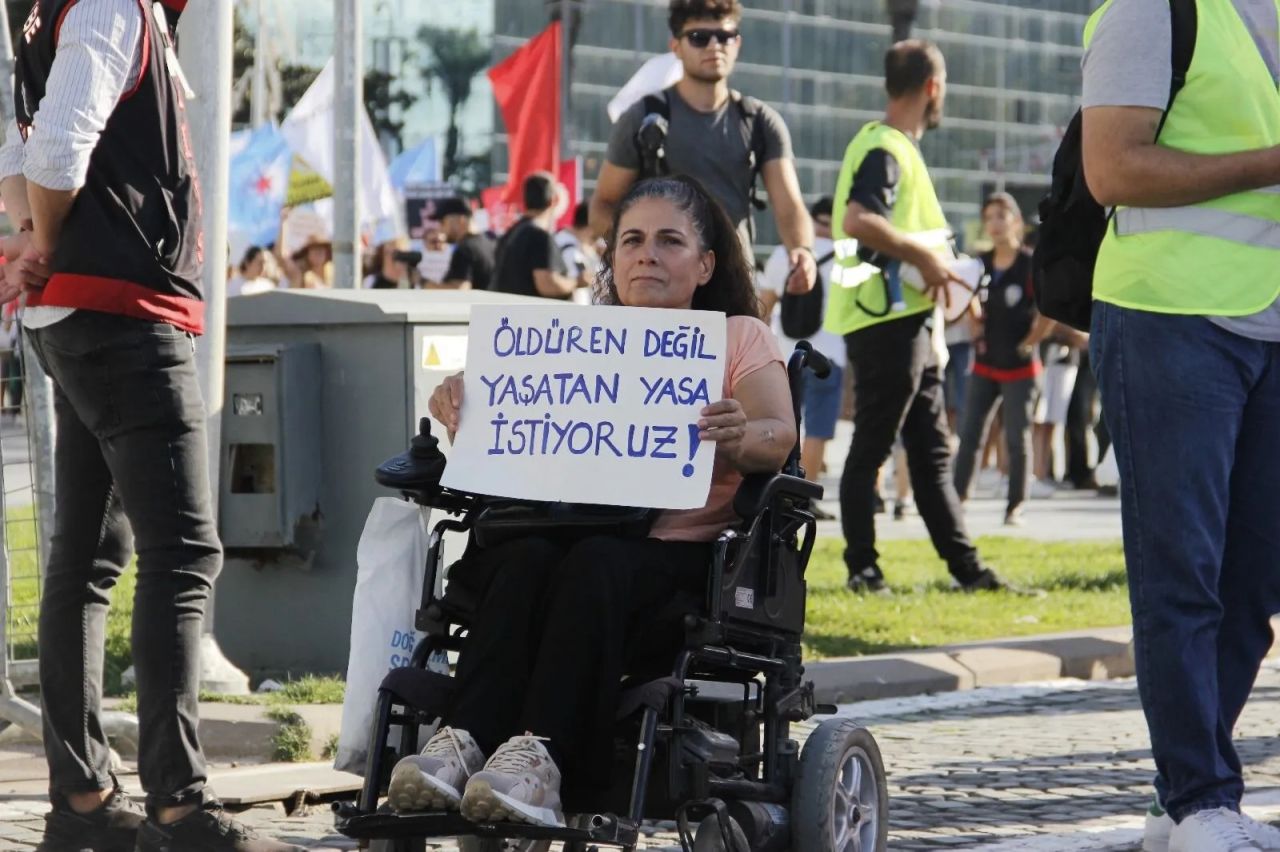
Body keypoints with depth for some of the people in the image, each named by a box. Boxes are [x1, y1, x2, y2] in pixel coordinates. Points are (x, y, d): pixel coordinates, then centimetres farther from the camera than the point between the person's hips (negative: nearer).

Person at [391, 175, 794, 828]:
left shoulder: (739, 337, 13)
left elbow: (780, 435, -6)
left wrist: (742, 438, -30)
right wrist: (462, 398, -14)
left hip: (682, 558, -3)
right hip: (573, 526, 3)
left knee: (594, 564, -36)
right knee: (525, 556, -33)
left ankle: (539, 755, -50)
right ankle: (463, 741, -46)